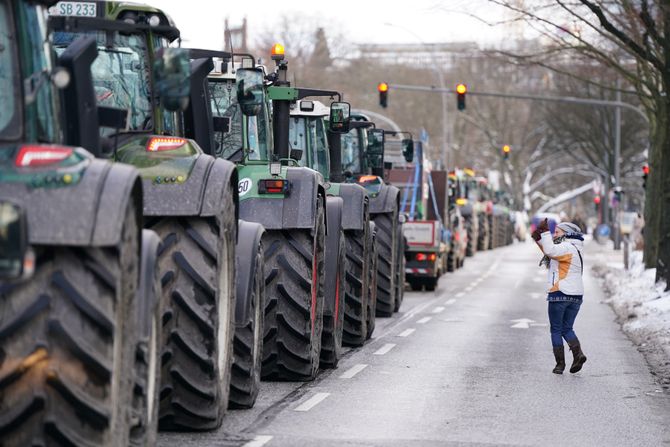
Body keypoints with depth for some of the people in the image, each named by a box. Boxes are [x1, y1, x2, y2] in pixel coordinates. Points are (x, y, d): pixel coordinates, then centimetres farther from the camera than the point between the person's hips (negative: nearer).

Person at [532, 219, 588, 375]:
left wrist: (545, 232, -22)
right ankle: (578, 353, -11)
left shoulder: (568, 248, -11)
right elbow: (550, 252, 25)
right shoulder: (574, 248, 19)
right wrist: (539, 239, 15)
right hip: (576, 296, 8)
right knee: (567, 329, 13)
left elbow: (550, 251, -29)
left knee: (556, 330, 2)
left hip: (560, 294, -8)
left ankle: (560, 364, -1)